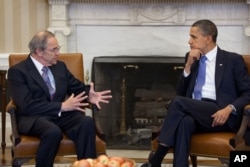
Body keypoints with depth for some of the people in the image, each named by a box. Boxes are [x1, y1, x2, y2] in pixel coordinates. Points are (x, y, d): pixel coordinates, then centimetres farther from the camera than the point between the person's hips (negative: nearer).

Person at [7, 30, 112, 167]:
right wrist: (62, 106, -20)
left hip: (62, 115, 5)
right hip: (34, 118, -5)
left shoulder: (60, 66, 17)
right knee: (53, 132, -39)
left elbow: (78, 88, 21)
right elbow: (27, 105, -15)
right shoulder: (17, 71, -4)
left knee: (87, 122, -28)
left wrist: (89, 96, -5)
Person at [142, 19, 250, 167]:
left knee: (178, 102, -28)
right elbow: (180, 92, 16)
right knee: (184, 121, -35)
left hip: (219, 116, -3)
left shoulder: (233, 60, 8)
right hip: (195, 113, 3)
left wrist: (229, 109, -16)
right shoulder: (192, 58, 21)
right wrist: (188, 65, 3)